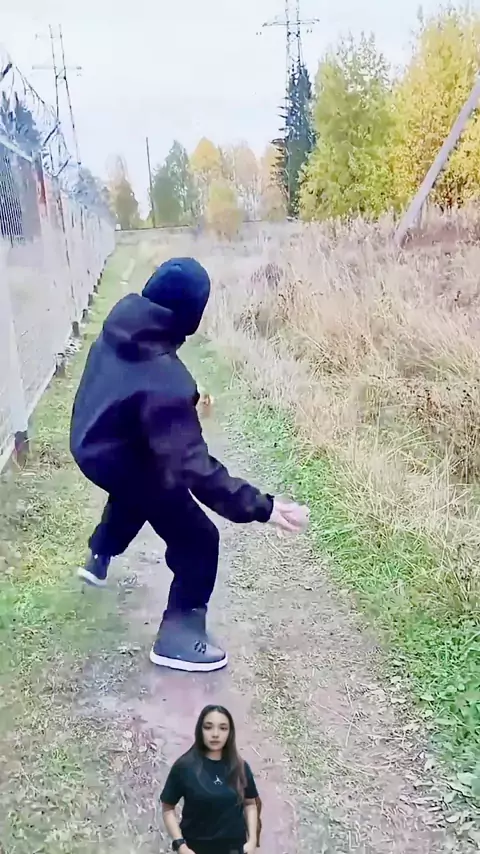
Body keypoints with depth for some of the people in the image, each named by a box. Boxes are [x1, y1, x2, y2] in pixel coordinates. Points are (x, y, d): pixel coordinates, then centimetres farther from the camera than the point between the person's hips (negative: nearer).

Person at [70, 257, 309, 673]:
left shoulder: (120, 326, -13)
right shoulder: (163, 380, -39)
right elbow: (191, 464, -41)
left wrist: (186, 403, 19)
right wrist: (259, 505, -41)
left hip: (92, 443, 9)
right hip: (123, 462, -9)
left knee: (134, 494, 41)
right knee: (197, 542, 4)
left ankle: (98, 559, 63)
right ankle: (177, 637, 18)